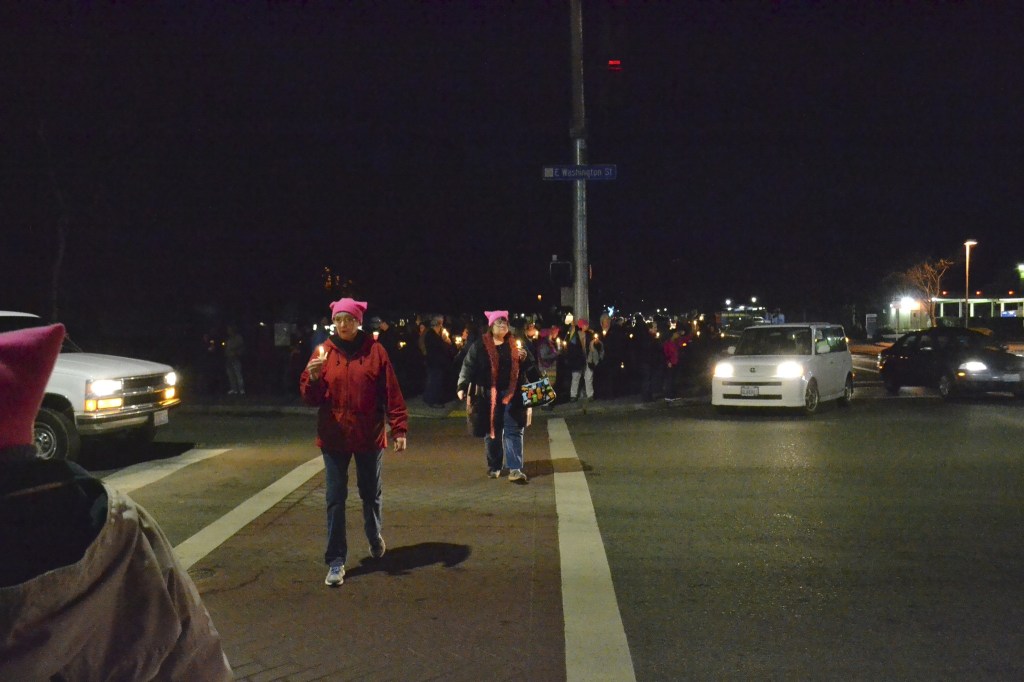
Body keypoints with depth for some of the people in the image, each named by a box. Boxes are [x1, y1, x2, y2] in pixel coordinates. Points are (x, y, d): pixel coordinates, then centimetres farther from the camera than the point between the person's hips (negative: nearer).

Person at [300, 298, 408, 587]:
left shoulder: (374, 350, -5)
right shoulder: (323, 351, -2)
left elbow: (391, 393, -6)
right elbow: (310, 398, -5)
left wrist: (399, 428, -10)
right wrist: (313, 377, -25)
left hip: (369, 436, 0)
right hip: (334, 437, 0)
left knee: (371, 494, 17)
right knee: (335, 500, 3)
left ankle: (375, 537, 45)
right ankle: (336, 561, 10)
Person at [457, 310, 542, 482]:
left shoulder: (516, 345, 10)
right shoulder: (479, 346, 2)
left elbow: (530, 367, 12)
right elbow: (468, 367, -2)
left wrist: (539, 385, 0)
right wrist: (462, 387, -11)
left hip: (512, 395, 1)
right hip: (489, 395, -1)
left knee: (513, 431, -3)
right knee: (491, 431, 9)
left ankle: (515, 469, -6)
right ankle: (493, 467, 24)